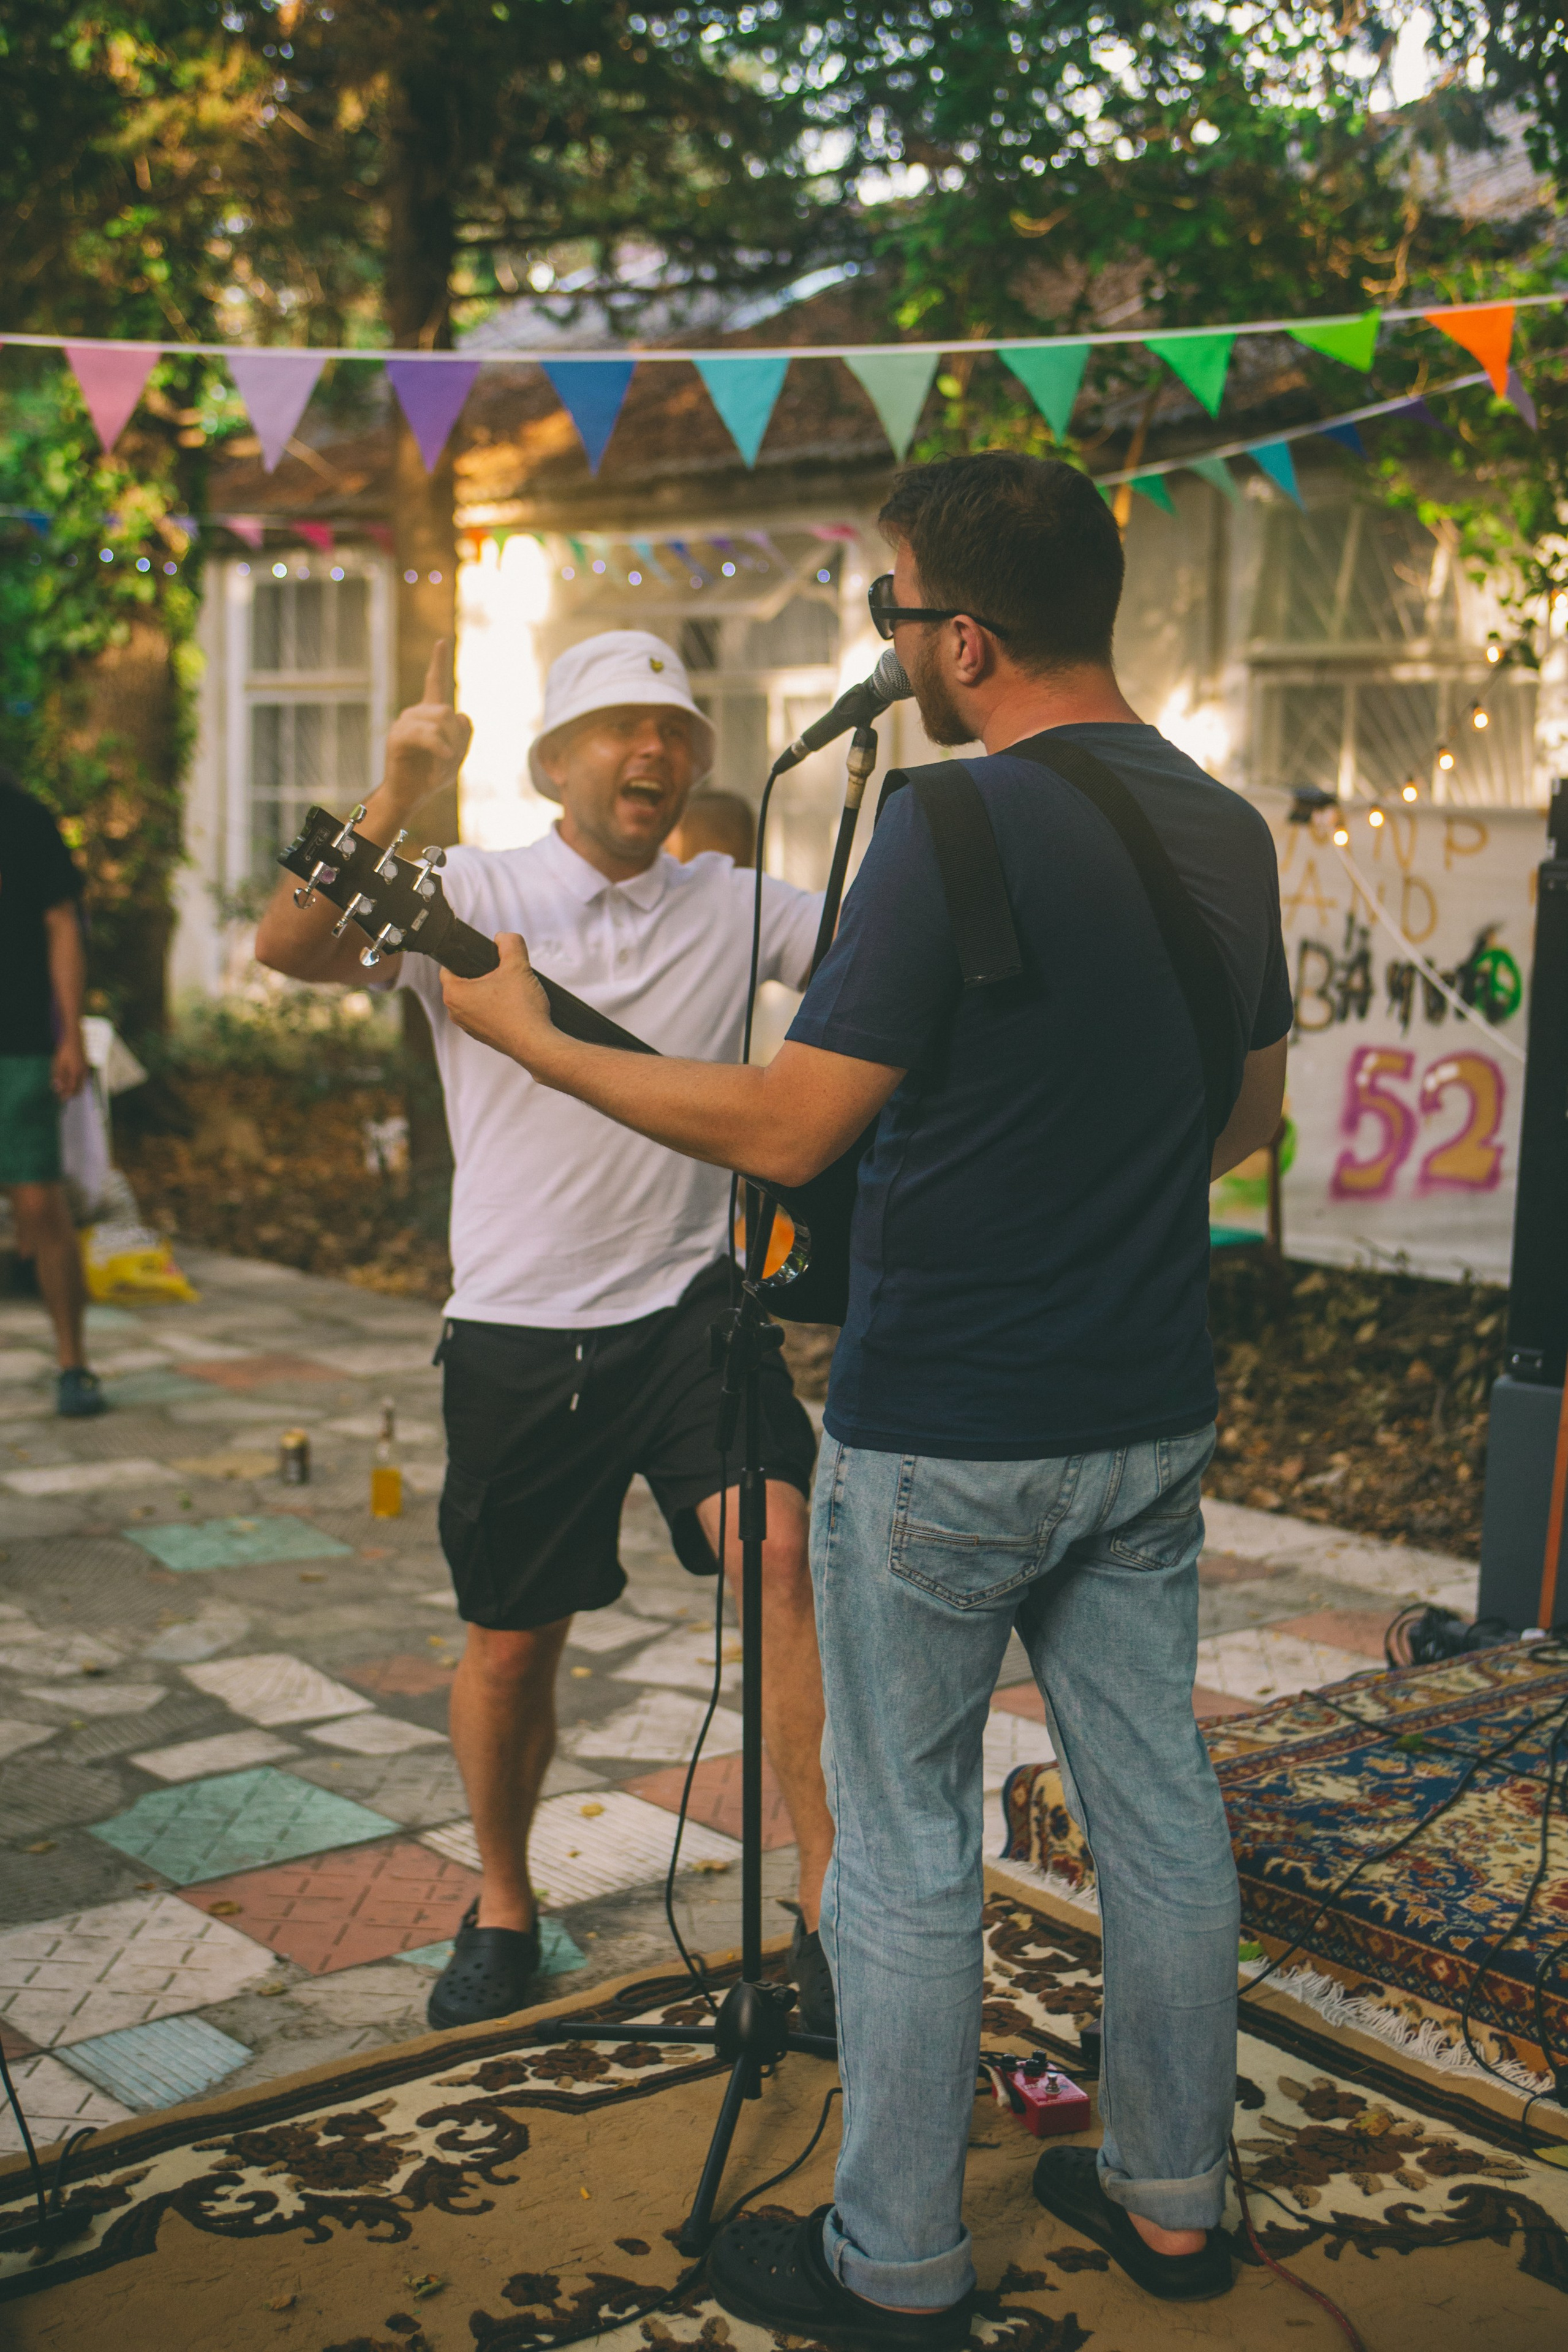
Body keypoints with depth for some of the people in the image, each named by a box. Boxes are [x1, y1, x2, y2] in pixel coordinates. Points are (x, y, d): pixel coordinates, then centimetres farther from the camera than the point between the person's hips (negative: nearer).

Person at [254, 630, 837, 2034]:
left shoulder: (740, 910, 5)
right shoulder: (471, 896, -2)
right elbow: (290, 949, -17)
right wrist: (396, 802, -31)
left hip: (689, 1302, 1)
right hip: (520, 1328, -1)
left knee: (780, 1549, -21)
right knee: (511, 1646, 10)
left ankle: (830, 1911, -10)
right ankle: (504, 1908, 35)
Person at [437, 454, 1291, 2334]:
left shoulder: (952, 829, -19)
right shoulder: (1228, 830, 6)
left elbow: (786, 1132, -19)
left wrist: (535, 1041, -9)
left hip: (941, 1436, -7)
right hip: (1152, 1417, 8)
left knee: (904, 1847, 6)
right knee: (1156, 1806, 17)